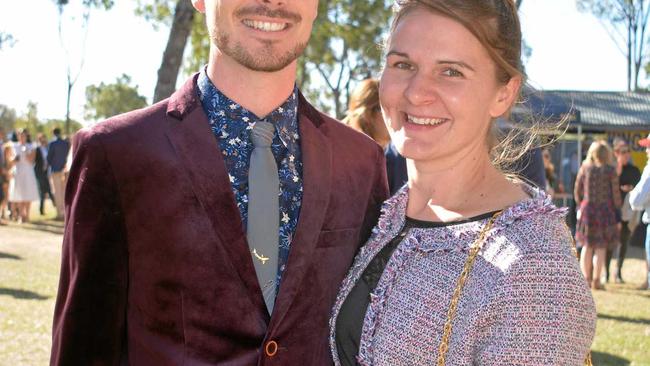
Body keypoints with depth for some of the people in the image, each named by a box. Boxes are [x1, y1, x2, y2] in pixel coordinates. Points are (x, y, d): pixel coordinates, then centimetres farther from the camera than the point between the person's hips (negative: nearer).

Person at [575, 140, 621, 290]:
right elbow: (615, 195, -4)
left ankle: (586, 279, 17)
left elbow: (577, 191, 6)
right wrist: (618, 215, 3)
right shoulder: (610, 171, -7)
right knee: (601, 247, 4)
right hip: (605, 210, -3)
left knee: (587, 245, 12)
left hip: (587, 209, 3)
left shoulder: (584, 168, 0)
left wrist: (580, 208, 20)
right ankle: (596, 280, 3)